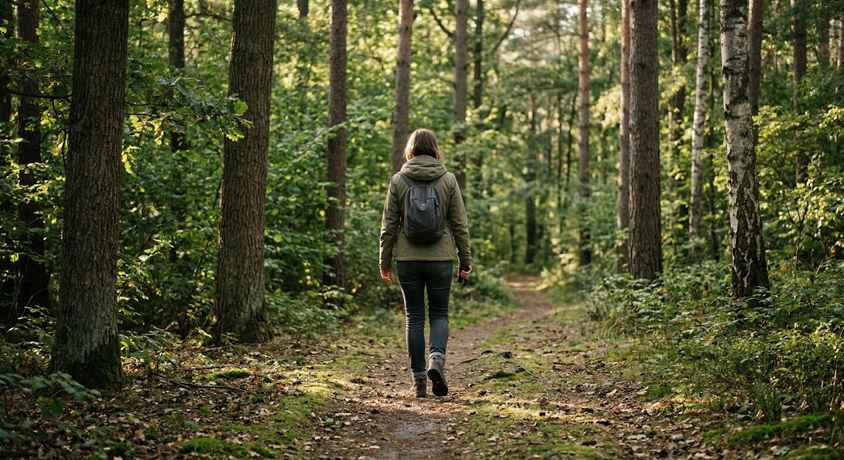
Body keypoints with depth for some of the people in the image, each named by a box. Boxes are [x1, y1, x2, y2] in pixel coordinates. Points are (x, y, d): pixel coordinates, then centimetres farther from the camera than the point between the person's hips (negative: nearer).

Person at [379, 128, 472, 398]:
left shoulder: (398, 181, -1)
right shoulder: (448, 180, -1)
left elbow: (389, 225, 1)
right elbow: (460, 224, 0)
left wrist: (385, 262, 9)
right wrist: (466, 260, 8)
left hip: (408, 259, 0)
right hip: (440, 257, 0)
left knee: (414, 317, 8)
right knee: (439, 313, 12)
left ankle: (419, 380, 8)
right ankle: (437, 358, -15)